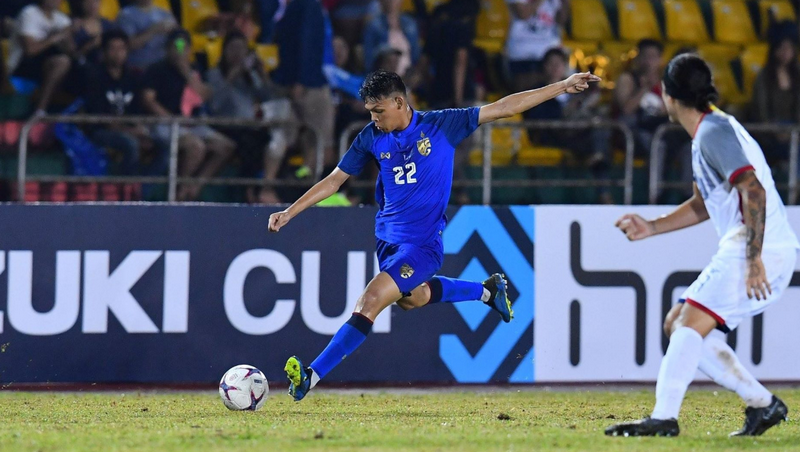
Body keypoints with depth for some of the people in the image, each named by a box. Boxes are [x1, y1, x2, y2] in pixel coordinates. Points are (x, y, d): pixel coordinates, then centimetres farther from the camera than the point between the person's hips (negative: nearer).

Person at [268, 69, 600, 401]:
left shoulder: (441, 125, -11)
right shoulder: (372, 137, -2)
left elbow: (504, 108, -7)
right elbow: (335, 180, 6)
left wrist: (562, 86, -8)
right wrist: (289, 212, 0)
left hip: (422, 244, -6)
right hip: (388, 236, 6)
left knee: (369, 302, -17)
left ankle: (312, 375, -17)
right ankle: (487, 291, 44)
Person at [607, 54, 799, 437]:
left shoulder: (714, 132, -12)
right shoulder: (705, 133, 21)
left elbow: (754, 192, -23)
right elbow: (704, 204, 32)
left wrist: (754, 259, -28)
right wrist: (651, 228, 23)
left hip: (760, 250, -10)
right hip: (747, 251, 10)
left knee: (691, 322, -18)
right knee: (677, 324, 11)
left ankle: (664, 418, -26)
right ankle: (762, 404, 9)